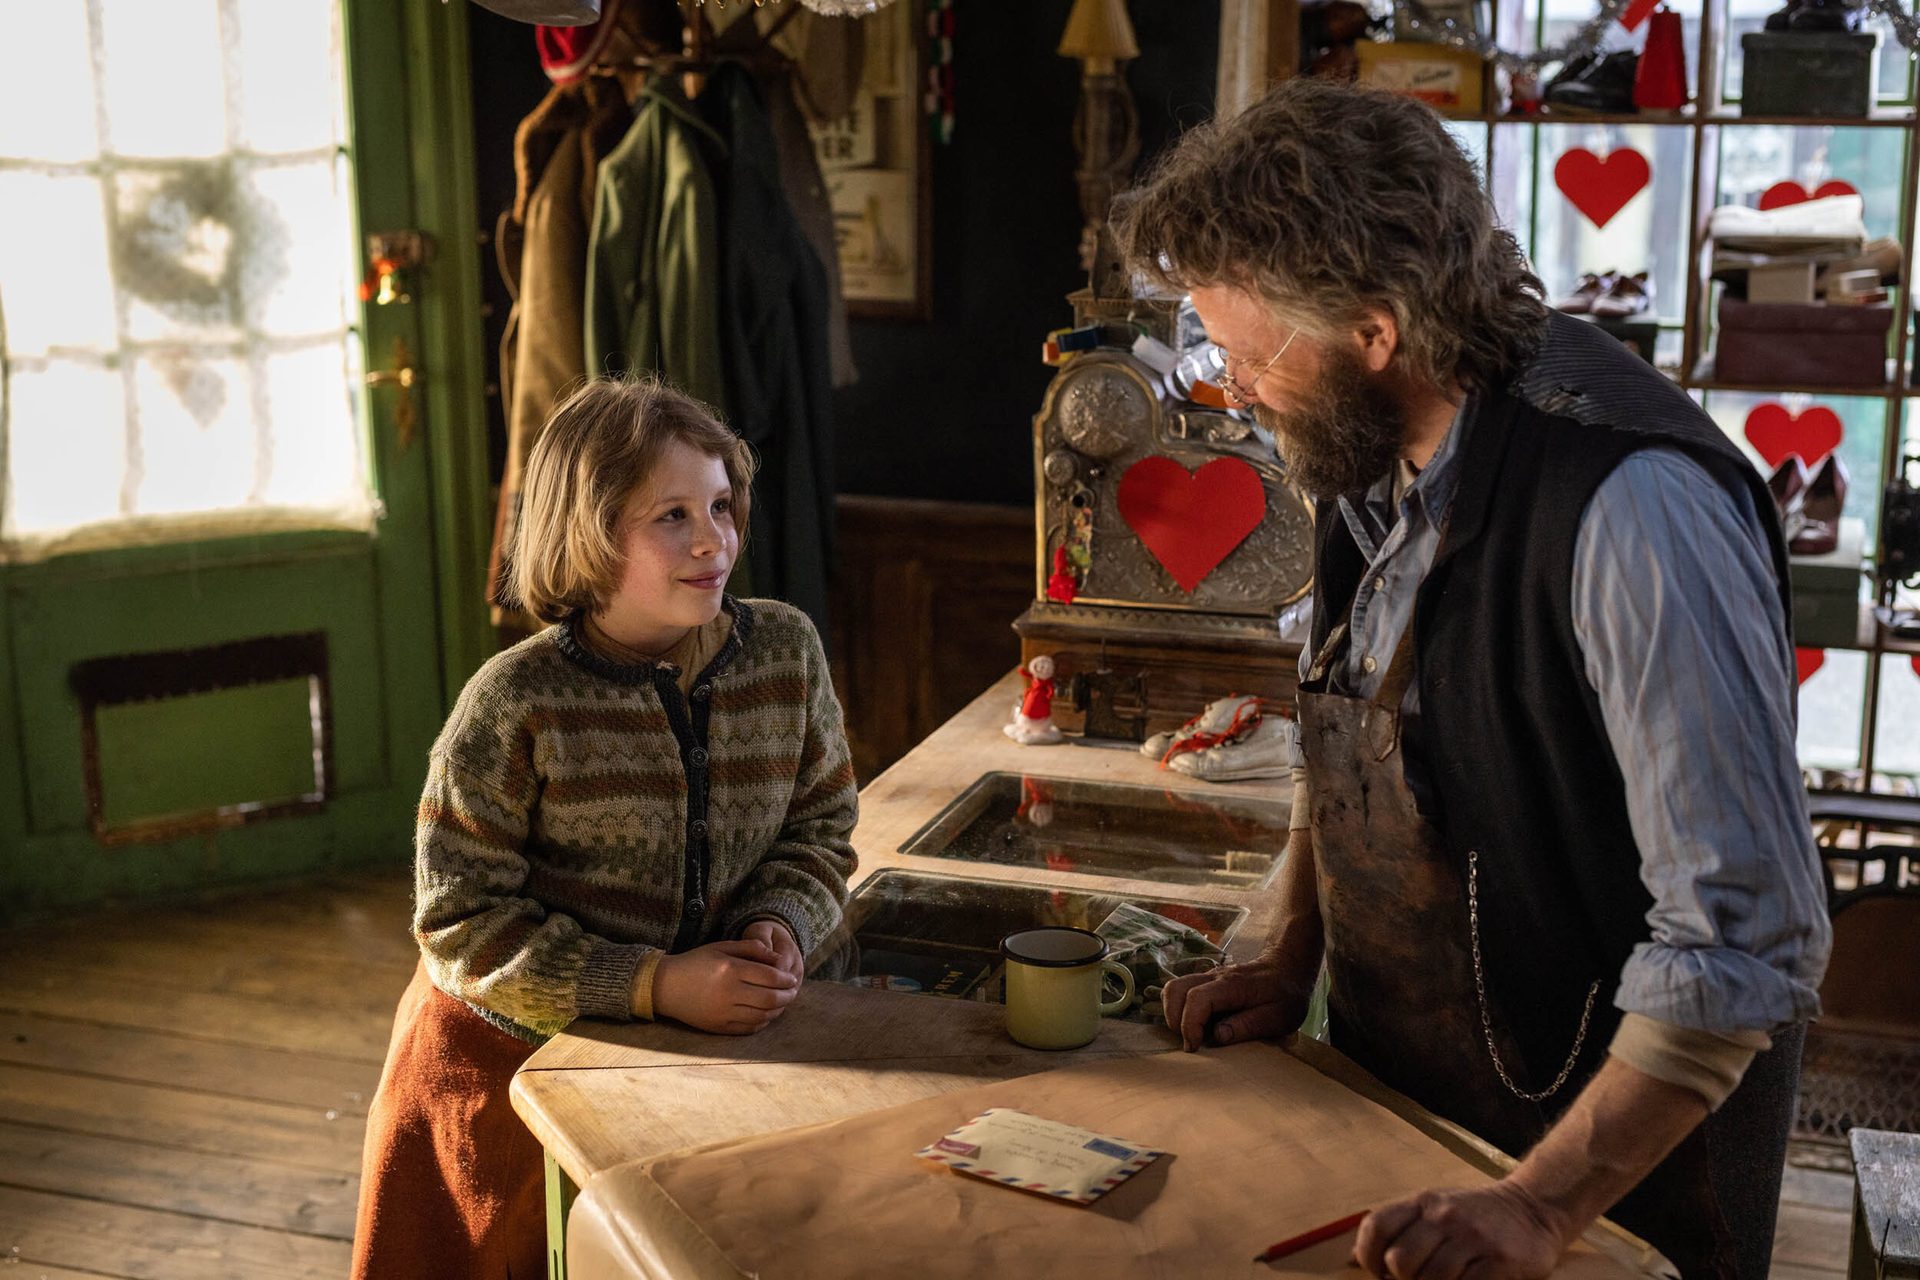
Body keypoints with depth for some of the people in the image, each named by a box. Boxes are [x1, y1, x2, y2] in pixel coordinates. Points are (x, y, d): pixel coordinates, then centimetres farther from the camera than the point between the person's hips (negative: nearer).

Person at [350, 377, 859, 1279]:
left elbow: (819, 823, 4)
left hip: (702, 1046, 4)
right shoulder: (516, 705, -21)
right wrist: (657, 985, -25)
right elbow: (461, 920, -18)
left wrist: (781, 926, -17)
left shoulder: (785, 649, -8)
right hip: (508, 1064, -3)